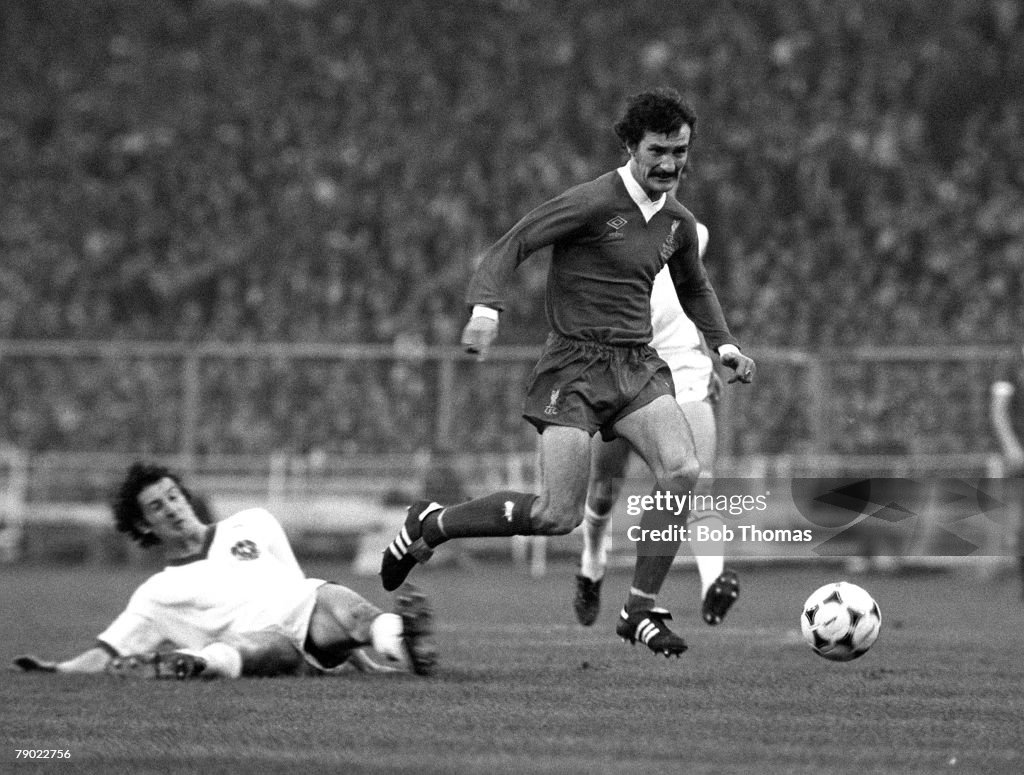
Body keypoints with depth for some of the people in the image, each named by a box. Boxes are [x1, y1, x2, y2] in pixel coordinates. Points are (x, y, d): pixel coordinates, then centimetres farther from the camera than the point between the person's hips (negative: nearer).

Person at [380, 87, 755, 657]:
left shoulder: (678, 222, 11)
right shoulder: (593, 203, -12)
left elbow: (695, 288, 31)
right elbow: (511, 245, -14)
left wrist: (725, 345, 20)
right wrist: (486, 308, -29)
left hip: (638, 365, 6)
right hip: (576, 366, -6)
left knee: (683, 471, -20)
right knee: (559, 516, -13)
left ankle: (642, 611, -8)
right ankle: (431, 525, 12)